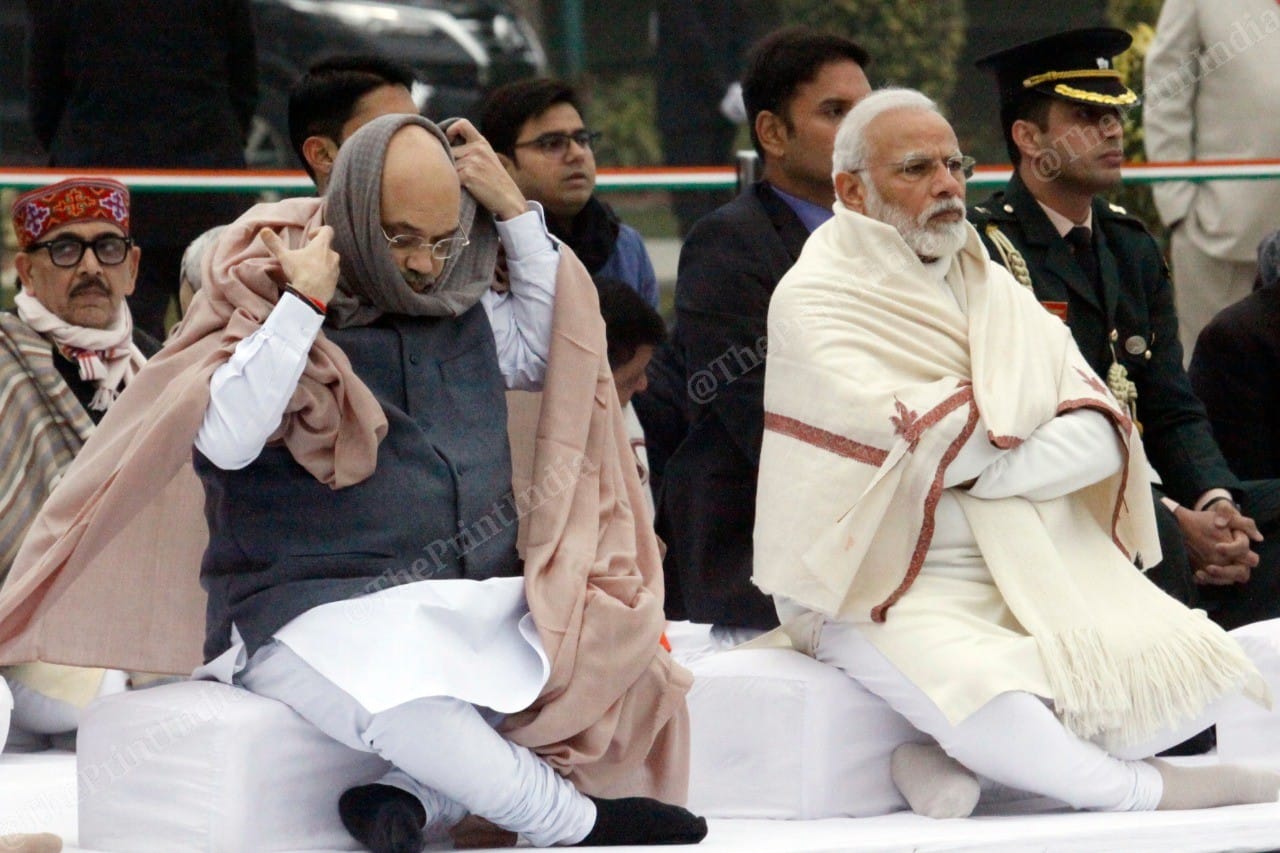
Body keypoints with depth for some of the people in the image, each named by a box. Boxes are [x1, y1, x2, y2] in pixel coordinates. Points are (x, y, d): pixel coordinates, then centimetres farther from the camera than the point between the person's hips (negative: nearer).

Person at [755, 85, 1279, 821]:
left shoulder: (995, 290, 14)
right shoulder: (815, 303, -4)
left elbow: (1101, 438, 1)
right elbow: (929, 441, -17)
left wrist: (977, 466, -14)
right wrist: (1031, 408, 0)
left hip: (1044, 567, 6)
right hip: (886, 588, -6)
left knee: (1194, 676, -16)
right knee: (1002, 718, -35)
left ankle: (954, 759, -8)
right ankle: (1150, 791, -8)